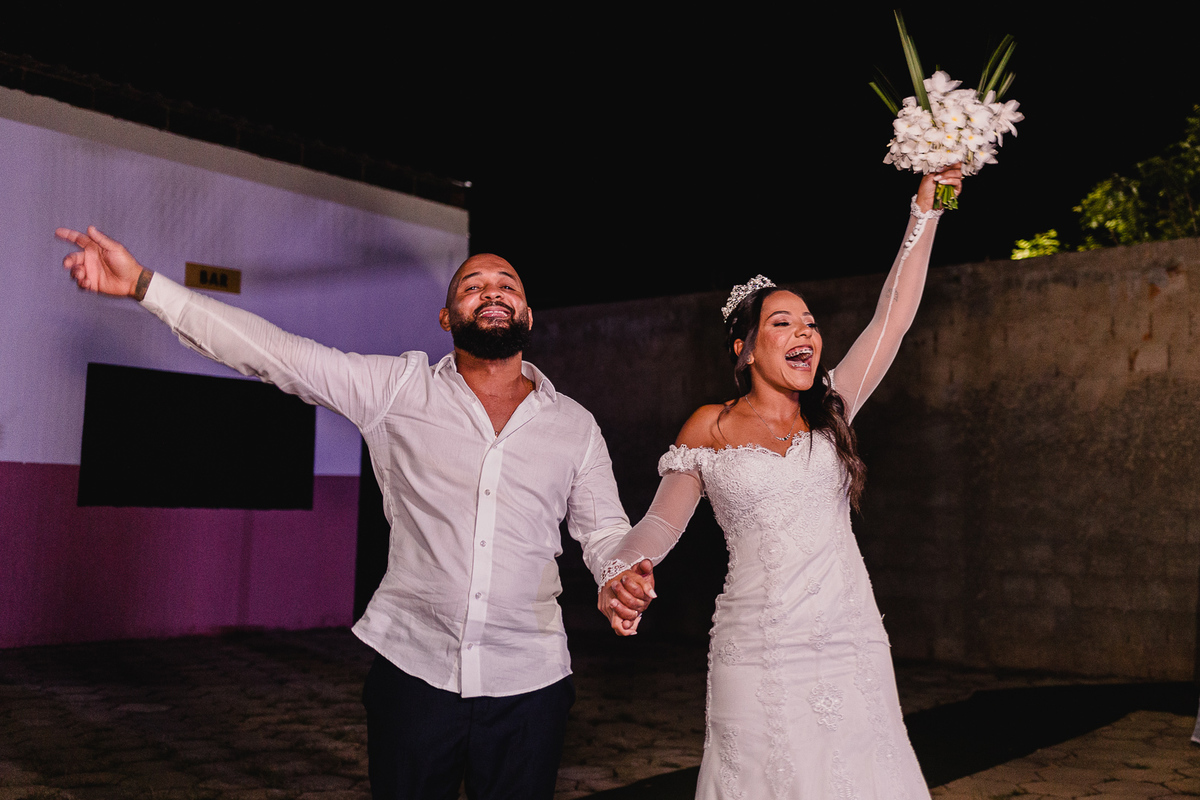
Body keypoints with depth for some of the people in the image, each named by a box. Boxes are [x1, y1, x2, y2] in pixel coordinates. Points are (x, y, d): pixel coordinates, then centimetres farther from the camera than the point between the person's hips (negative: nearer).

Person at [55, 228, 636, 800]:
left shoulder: (575, 426, 6)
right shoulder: (398, 388, 0)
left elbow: (605, 532, 10)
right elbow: (276, 353, -4)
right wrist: (143, 284, -9)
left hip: (528, 687, 1)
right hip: (412, 669, -1)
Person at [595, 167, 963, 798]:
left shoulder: (829, 411, 9)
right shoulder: (710, 428, 3)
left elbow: (893, 317, 4)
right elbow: (661, 521, 5)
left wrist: (925, 211, 1)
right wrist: (618, 575, -14)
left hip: (851, 646, 3)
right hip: (758, 657, -2)